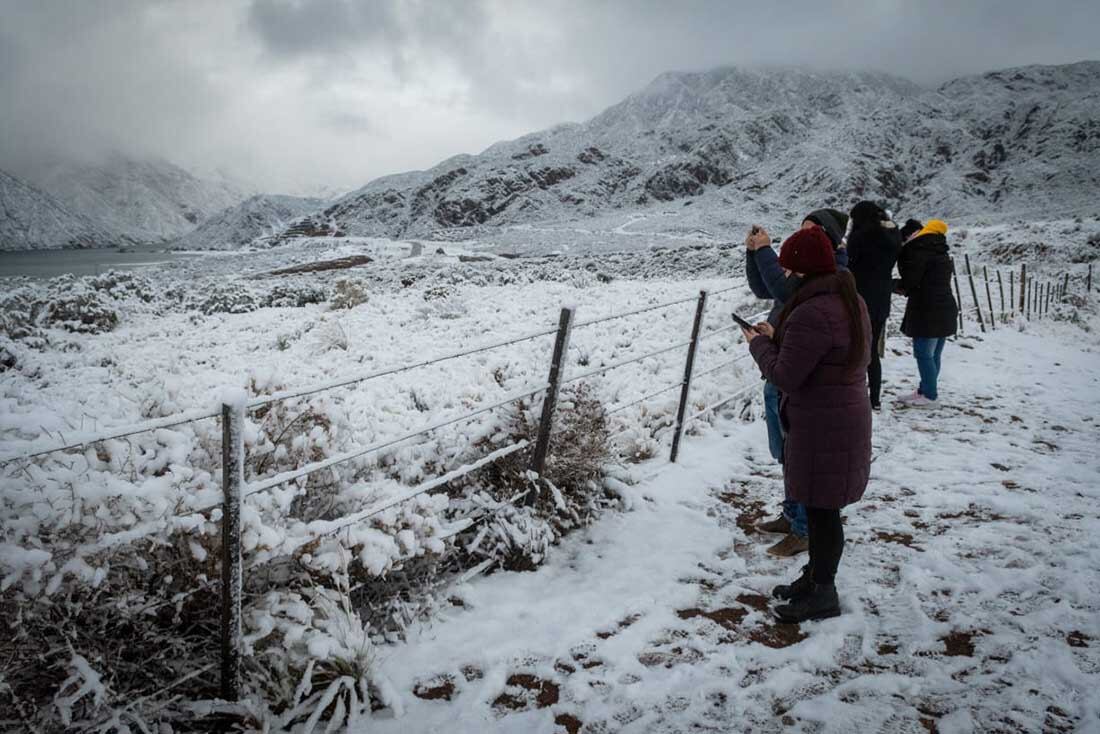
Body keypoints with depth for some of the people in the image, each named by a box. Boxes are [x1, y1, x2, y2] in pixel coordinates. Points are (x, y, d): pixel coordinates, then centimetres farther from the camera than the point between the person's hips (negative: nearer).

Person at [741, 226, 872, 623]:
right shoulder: (852, 301, 8)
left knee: (820, 508, 4)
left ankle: (823, 594, 18)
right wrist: (777, 337, 9)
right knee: (821, 507, 20)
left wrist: (759, 345, -6)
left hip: (822, 426, -10)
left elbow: (785, 376, -23)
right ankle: (815, 577, 35)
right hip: (847, 415, 10)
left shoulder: (812, 313, -25)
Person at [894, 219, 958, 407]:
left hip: (928, 312, -10)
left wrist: (900, 287, 8)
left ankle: (929, 395, -1)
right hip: (945, 310, 10)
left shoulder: (920, 251, -10)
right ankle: (926, 390, 19)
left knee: (923, 354, -4)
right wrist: (906, 288, 15)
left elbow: (910, 279, -13)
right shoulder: (941, 254, 18)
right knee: (933, 354, 13)